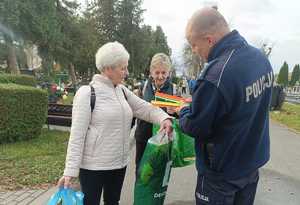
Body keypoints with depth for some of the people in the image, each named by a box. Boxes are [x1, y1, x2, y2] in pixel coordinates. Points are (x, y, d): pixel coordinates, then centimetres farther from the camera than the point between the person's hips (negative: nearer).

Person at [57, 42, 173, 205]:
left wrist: (163, 118, -18)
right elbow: (77, 134, -16)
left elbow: (145, 108, 2)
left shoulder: (122, 91, 5)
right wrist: (70, 171, -18)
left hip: (119, 164, 6)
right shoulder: (87, 92, -14)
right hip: (93, 166, -6)